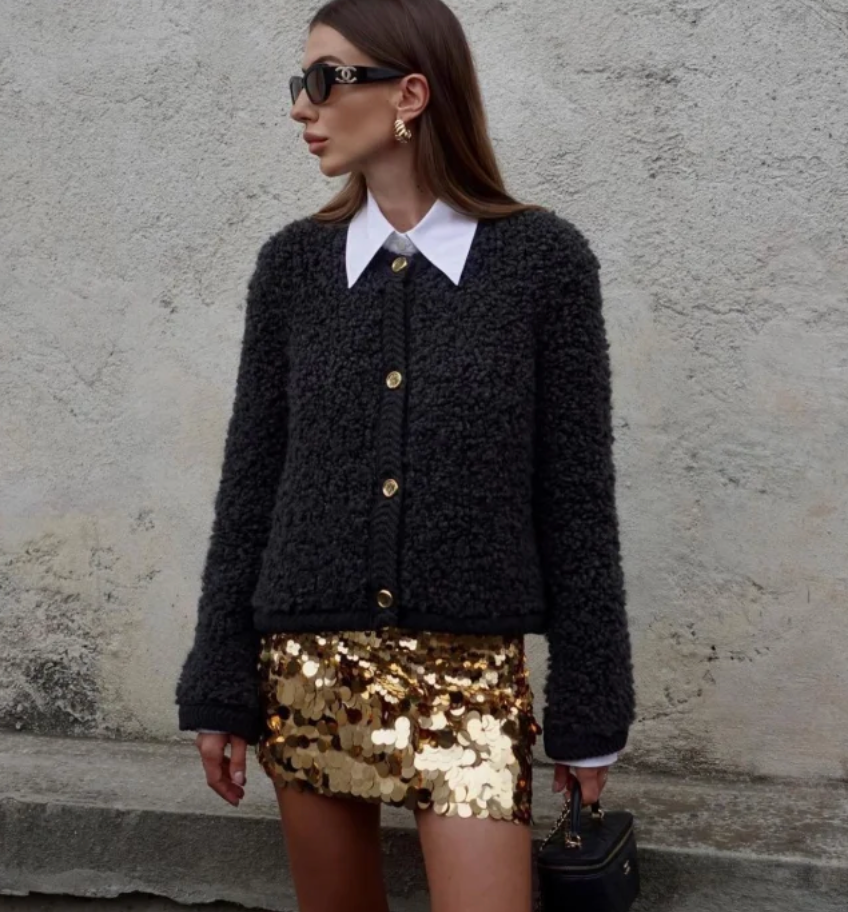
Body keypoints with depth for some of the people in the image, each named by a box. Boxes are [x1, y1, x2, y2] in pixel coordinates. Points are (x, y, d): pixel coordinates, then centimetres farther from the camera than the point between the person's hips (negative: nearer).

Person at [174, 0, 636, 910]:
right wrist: (219, 687, 4)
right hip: (309, 668, 3)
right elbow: (250, 482, 4)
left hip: (468, 672, -2)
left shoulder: (541, 256, -5)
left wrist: (589, 707, -1)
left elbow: (575, 492, -3)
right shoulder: (293, 262, 2)